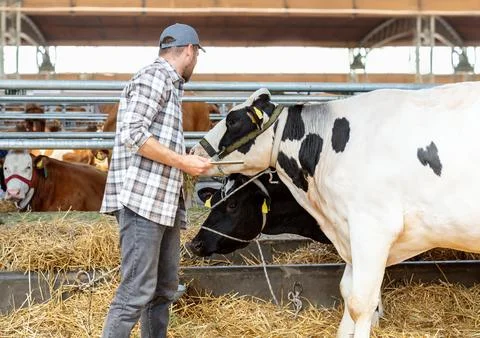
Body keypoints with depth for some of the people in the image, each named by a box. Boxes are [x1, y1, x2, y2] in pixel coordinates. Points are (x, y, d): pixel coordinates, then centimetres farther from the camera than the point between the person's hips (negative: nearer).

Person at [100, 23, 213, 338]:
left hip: (165, 201, 10)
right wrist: (183, 162, -14)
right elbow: (132, 134, -18)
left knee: (165, 287, 13)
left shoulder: (169, 84, 22)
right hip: (142, 197, -10)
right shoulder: (155, 76, -7)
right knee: (138, 290, -11)